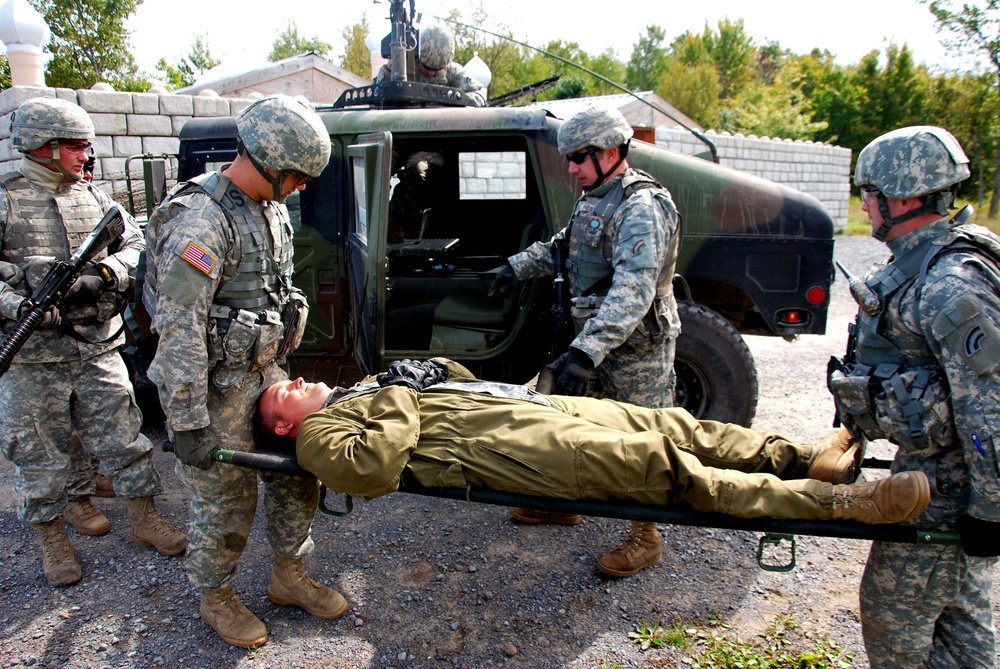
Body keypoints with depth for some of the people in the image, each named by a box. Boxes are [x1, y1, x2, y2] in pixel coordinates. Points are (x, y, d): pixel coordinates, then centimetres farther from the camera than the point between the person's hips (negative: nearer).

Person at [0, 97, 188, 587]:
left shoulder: (94, 197, 8)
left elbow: (137, 246, 3)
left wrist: (102, 276, -15)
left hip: (99, 348, 3)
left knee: (123, 437, 9)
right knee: (41, 453, 9)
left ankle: (144, 520, 23)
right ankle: (52, 539, 27)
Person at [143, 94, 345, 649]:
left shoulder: (269, 207, 7)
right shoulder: (202, 220, -23)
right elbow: (178, 328, -25)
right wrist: (188, 421, -23)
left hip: (264, 373, 8)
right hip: (216, 388, -8)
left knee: (297, 468, 14)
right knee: (226, 500, 6)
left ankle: (288, 576, 34)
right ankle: (216, 598, 31)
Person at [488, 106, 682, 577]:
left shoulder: (641, 207, -22)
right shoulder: (594, 199, 9)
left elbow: (632, 293, -35)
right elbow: (562, 246, 28)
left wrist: (585, 352, -43)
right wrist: (517, 267, 16)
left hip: (637, 350, -9)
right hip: (593, 341, 9)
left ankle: (645, 539, 19)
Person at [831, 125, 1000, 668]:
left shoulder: (950, 287, -25)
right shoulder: (917, 262, 8)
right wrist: (863, 425, 24)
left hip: (948, 482, -10)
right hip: (930, 461, 10)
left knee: (893, 612, 4)